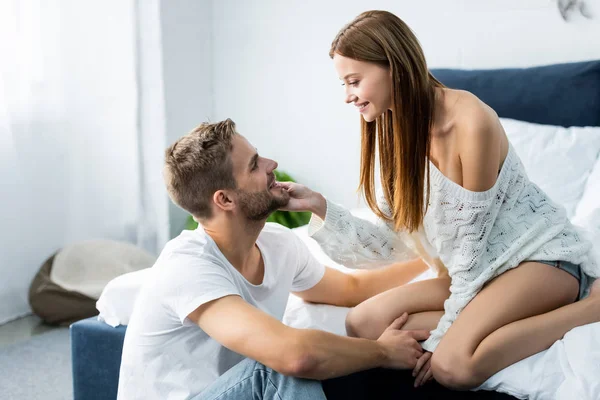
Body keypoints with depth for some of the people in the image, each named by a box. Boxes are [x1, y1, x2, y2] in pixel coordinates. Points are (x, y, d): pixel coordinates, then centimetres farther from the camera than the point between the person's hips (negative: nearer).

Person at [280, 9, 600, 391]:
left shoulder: (472, 122, -25)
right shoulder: (393, 131, -1)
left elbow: (473, 242, -19)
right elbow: (391, 241, -3)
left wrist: (443, 334, -15)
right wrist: (320, 206, -16)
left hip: (542, 253, -6)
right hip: (477, 268, 6)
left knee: (454, 363, -29)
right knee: (364, 323, -12)